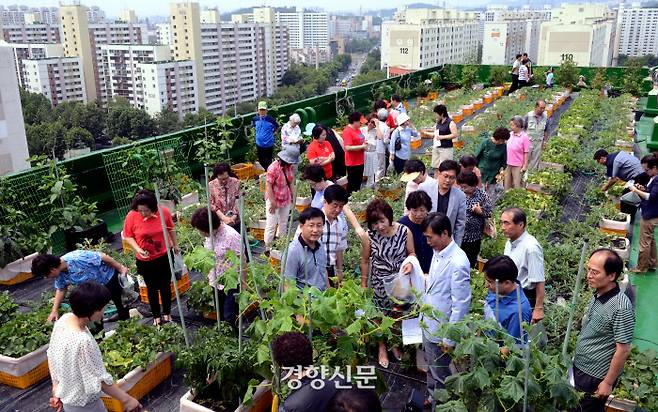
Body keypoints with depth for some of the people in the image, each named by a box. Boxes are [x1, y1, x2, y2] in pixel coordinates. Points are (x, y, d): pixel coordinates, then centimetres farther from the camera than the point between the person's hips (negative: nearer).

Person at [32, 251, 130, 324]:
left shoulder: (77, 258, -40)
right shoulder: (60, 274, -13)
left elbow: (103, 256, -32)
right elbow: (60, 289, 7)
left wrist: (120, 268, -22)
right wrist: (54, 311, 6)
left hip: (109, 276, -7)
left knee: (121, 303, 6)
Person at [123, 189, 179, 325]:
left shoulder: (164, 212, -17)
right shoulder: (131, 216, -20)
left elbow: (170, 229, 1)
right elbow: (128, 236, -8)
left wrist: (175, 245, 14)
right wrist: (138, 249, -23)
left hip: (165, 256, 1)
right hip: (145, 260, -1)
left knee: (166, 286, 17)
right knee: (152, 288, 15)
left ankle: (167, 313, 37)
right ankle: (156, 316, 34)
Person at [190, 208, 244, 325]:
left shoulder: (231, 236, -24)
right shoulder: (209, 234, -2)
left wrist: (244, 282, -15)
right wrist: (209, 274, 16)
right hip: (216, 282, 7)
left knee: (230, 317, -1)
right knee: (220, 315, 18)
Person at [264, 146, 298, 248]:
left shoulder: (289, 166, -3)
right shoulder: (273, 168, -25)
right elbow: (268, 186, -22)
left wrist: (292, 195, 6)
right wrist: (273, 202, -20)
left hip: (286, 199, 8)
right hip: (274, 200, -7)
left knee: (283, 223, 18)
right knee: (271, 225, -1)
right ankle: (267, 247, 10)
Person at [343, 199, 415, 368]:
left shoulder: (405, 231, -17)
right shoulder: (369, 236, -17)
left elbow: (412, 253, -2)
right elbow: (365, 261, -3)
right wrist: (363, 284, 5)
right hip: (379, 282, -1)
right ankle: (382, 347, 40)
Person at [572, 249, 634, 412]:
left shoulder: (621, 308, -26)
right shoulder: (597, 294, -1)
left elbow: (623, 350, -22)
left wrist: (608, 382, -17)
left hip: (595, 377, -8)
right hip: (579, 367, 8)